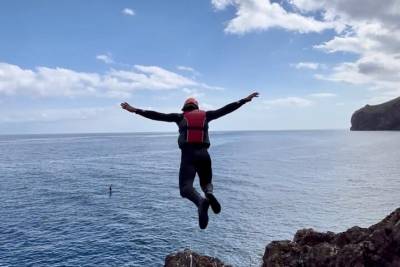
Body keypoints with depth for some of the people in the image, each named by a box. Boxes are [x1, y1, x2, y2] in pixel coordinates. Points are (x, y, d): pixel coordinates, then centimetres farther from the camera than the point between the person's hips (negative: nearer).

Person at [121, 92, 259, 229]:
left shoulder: (180, 117, 13)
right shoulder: (206, 115, 16)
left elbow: (157, 115, 8)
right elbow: (226, 109, 18)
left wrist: (135, 110, 11)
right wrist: (246, 99, 26)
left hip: (187, 155, -2)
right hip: (203, 154, 2)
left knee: (185, 188, -7)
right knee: (206, 183, 21)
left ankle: (201, 201, -42)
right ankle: (209, 194, -18)